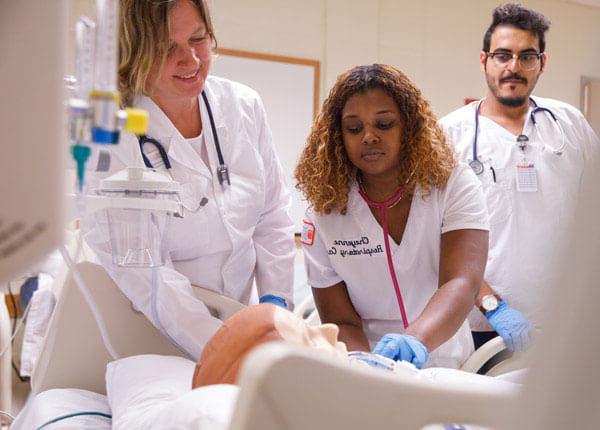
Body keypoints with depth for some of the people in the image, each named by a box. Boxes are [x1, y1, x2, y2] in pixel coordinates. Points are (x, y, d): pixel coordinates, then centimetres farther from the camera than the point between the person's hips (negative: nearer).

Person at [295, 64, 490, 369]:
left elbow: (461, 283, -20)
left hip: (446, 367, 1)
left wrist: (415, 340, -38)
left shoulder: (455, 186, -7)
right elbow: (340, 322, -5)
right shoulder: (324, 213, -5)